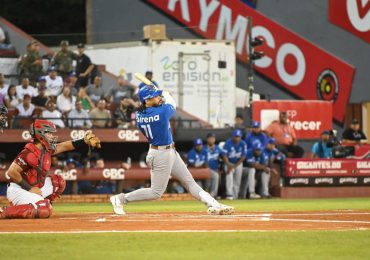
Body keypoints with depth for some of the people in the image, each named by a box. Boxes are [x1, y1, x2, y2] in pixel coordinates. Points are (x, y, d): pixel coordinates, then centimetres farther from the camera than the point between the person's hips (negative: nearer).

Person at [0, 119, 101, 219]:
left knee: (58, 182, 15)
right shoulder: (29, 153, -23)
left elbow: (64, 146, 15)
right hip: (18, 190, -10)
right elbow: (11, 172, -26)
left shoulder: (46, 149, 5)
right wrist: (29, 188, -23)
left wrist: (85, 141, 3)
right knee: (45, 211, -23)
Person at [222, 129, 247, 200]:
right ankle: (229, 194, -29)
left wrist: (234, 166, -16)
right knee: (229, 175, -24)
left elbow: (243, 157, -10)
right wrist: (229, 166, -25)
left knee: (237, 180, 0)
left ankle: (235, 196, 9)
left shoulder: (243, 144, -12)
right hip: (229, 163, -3)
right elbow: (224, 155, -16)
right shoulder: (228, 143, -18)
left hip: (238, 163, 3)